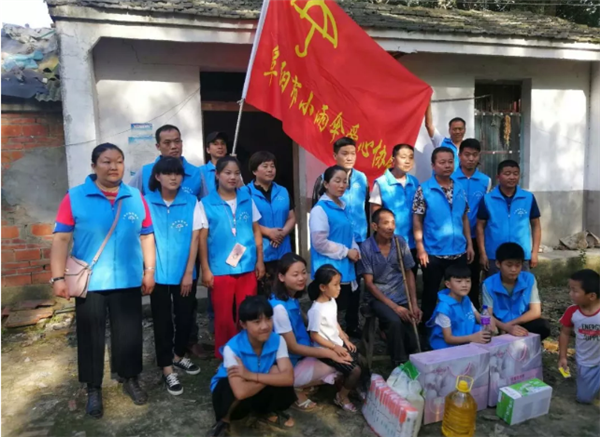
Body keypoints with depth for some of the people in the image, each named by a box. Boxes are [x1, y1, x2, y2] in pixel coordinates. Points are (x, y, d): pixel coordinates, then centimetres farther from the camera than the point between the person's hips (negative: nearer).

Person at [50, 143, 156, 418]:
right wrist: (58, 277, -12)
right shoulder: (74, 198, -6)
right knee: (91, 337, 11)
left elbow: (147, 235, 7)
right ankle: (93, 389, 29)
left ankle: (130, 380, 35)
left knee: (129, 333, 14)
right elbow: (61, 239, -7)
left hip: (128, 281, 2)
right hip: (88, 282, -2)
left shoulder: (136, 198, 3)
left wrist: (149, 270, 4)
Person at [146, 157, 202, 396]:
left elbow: (194, 238, -4)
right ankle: (167, 368, 23)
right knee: (162, 321, 9)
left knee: (185, 317, 13)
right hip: (158, 273, -1)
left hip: (184, 273, 2)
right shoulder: (147, 202, -7)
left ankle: (179, 356, 37)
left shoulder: (191, 202, -5)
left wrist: (189, 272, -6)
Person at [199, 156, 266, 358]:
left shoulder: (247, 200, 5)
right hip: (220, 269, -2)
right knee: (224, 317, 8)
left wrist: (260, 260, 7)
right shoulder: (206, 203, -3)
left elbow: (256, 231, 10)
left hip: (247, 267, 3)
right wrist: (205, 269, -4)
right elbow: (202, 238, -1)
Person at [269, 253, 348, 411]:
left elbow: (306, 320, 16)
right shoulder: (279, 307, -27)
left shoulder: (293, 298, -1)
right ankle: (297, 388, 1)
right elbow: (292, 347, -22)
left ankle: (303, 385, 9)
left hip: (302, 354, 9)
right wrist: (329, 353, -17)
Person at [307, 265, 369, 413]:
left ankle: (362, 389, 31)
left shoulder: (332, 301, 0)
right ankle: (341, 397, 9)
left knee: (362, 362, 7)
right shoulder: (317, 309, -26)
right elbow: (314, 335, -21)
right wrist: (335, 348, -19)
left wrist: (345, 340, 3)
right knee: (355, 370, -13)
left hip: (339, 344, 8)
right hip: (326, 350, -8)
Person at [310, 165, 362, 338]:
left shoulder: (343, 206, 11)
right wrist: (346, 251, -14)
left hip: (346, 268, 8)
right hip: (330, 270, -8)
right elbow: (319, 243, -21)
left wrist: (355, 250, 2)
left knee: (352, 302, 20)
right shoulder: (320, 210, -15)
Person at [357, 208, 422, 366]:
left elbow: (409, 274, 5)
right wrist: (394, 306, -17)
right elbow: (369, 283, -11)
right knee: (394, 321, -32)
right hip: (379, 297, -3)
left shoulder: (401, 242, -2)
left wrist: (414, 303, -5)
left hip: (402, 295, 3)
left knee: (412, 343, -9)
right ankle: (400, 364, -10)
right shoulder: (366, 248, -13)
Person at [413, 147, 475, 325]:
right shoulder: (424, 190, -8)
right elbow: (417, 220, -7)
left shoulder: (460, 189, 6)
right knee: (431, 295, 9)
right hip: (433, 253, -4)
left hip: (459, 252, 4)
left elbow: (465, 219, 11)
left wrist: (469, 244, 7)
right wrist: (420, 249, -12)